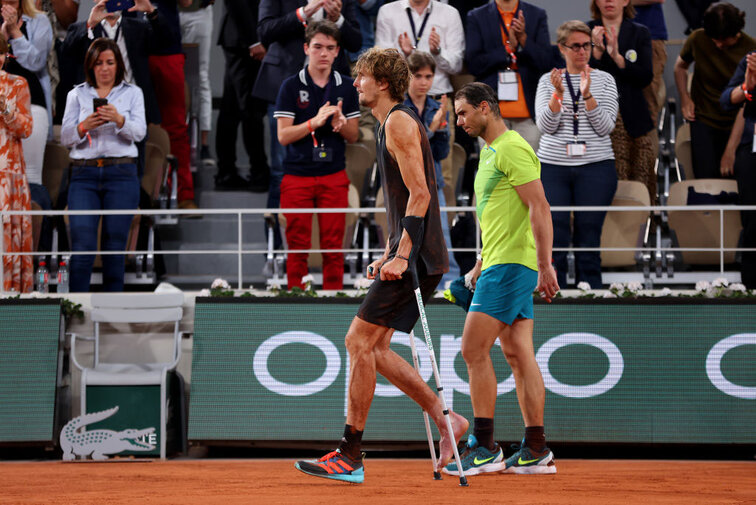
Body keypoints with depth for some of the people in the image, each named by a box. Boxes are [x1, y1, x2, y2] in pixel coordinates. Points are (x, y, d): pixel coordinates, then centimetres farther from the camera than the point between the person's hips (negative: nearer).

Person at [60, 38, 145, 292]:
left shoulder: (132, 93, 10)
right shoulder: (77, 94, 12)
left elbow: (139, 132, -4)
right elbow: (65, 138, 6)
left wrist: (120, 120, -24)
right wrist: (84, 127, -15)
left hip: (121, 174, 0)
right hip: (84, 173, 0)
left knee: (115, 245, -1)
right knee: (82, 244, -10)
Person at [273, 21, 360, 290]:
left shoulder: (346, 87, 7)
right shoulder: (291, 86, -1)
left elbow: (353, 136, 10)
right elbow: (283, 135, -6)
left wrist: (341, 124, -13)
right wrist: (315, 122, -20)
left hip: (335, 177, 2)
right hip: (297, 175, -2)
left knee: (333, 246, 1)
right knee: (297, 247, 0)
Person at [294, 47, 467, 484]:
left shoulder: (400, 123, -10)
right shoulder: (393, 125, 21)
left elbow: (419, 194, -18)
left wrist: (402, 256, -23)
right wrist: (390, 255, 22)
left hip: (417, 260, -10)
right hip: (411, 258, 10)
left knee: (360, 341, -10)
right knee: (373, 348, 10)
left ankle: (350, 455, -9)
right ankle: (446, 420, 11)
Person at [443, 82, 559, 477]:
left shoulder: (512, 149, -12)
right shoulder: (491, 151, 19)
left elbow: (539, 209, -18)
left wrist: (545, 266, -23)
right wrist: (481, 266, 25)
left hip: (511, 265, -10)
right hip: (500, 264, 10)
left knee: (474, 349, -11)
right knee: (518, 355, 7)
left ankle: (484, 447, -9)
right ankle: (536, 451, 6)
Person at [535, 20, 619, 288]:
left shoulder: (605, 80, 7)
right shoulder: (548, 81, 8)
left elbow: (605, 126, -2)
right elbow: (545, 125, -1)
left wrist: (587, 94, -14)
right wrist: (558, 94, -15)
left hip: (595, 166, 0)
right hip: (553, 166, 1)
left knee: (588, 240, -2)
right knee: (554, 238, -4)